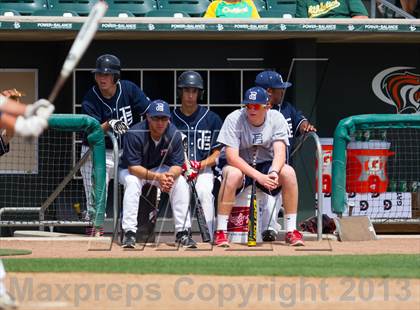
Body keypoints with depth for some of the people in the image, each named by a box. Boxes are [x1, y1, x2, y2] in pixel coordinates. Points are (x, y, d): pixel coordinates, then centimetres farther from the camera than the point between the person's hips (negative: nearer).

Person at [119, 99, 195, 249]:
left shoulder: (174, 134, -19)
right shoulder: (134, 134, -30)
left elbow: (177, 165, -16)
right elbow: (133, 167, -31)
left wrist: (170, 176, -41)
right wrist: (157, 177, -45)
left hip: (160, 170, 3)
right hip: (132, 170, -3)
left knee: (181, 182, -22)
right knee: (132, 182, -35)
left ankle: (182, 232, -18)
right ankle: (129, 232, -34)